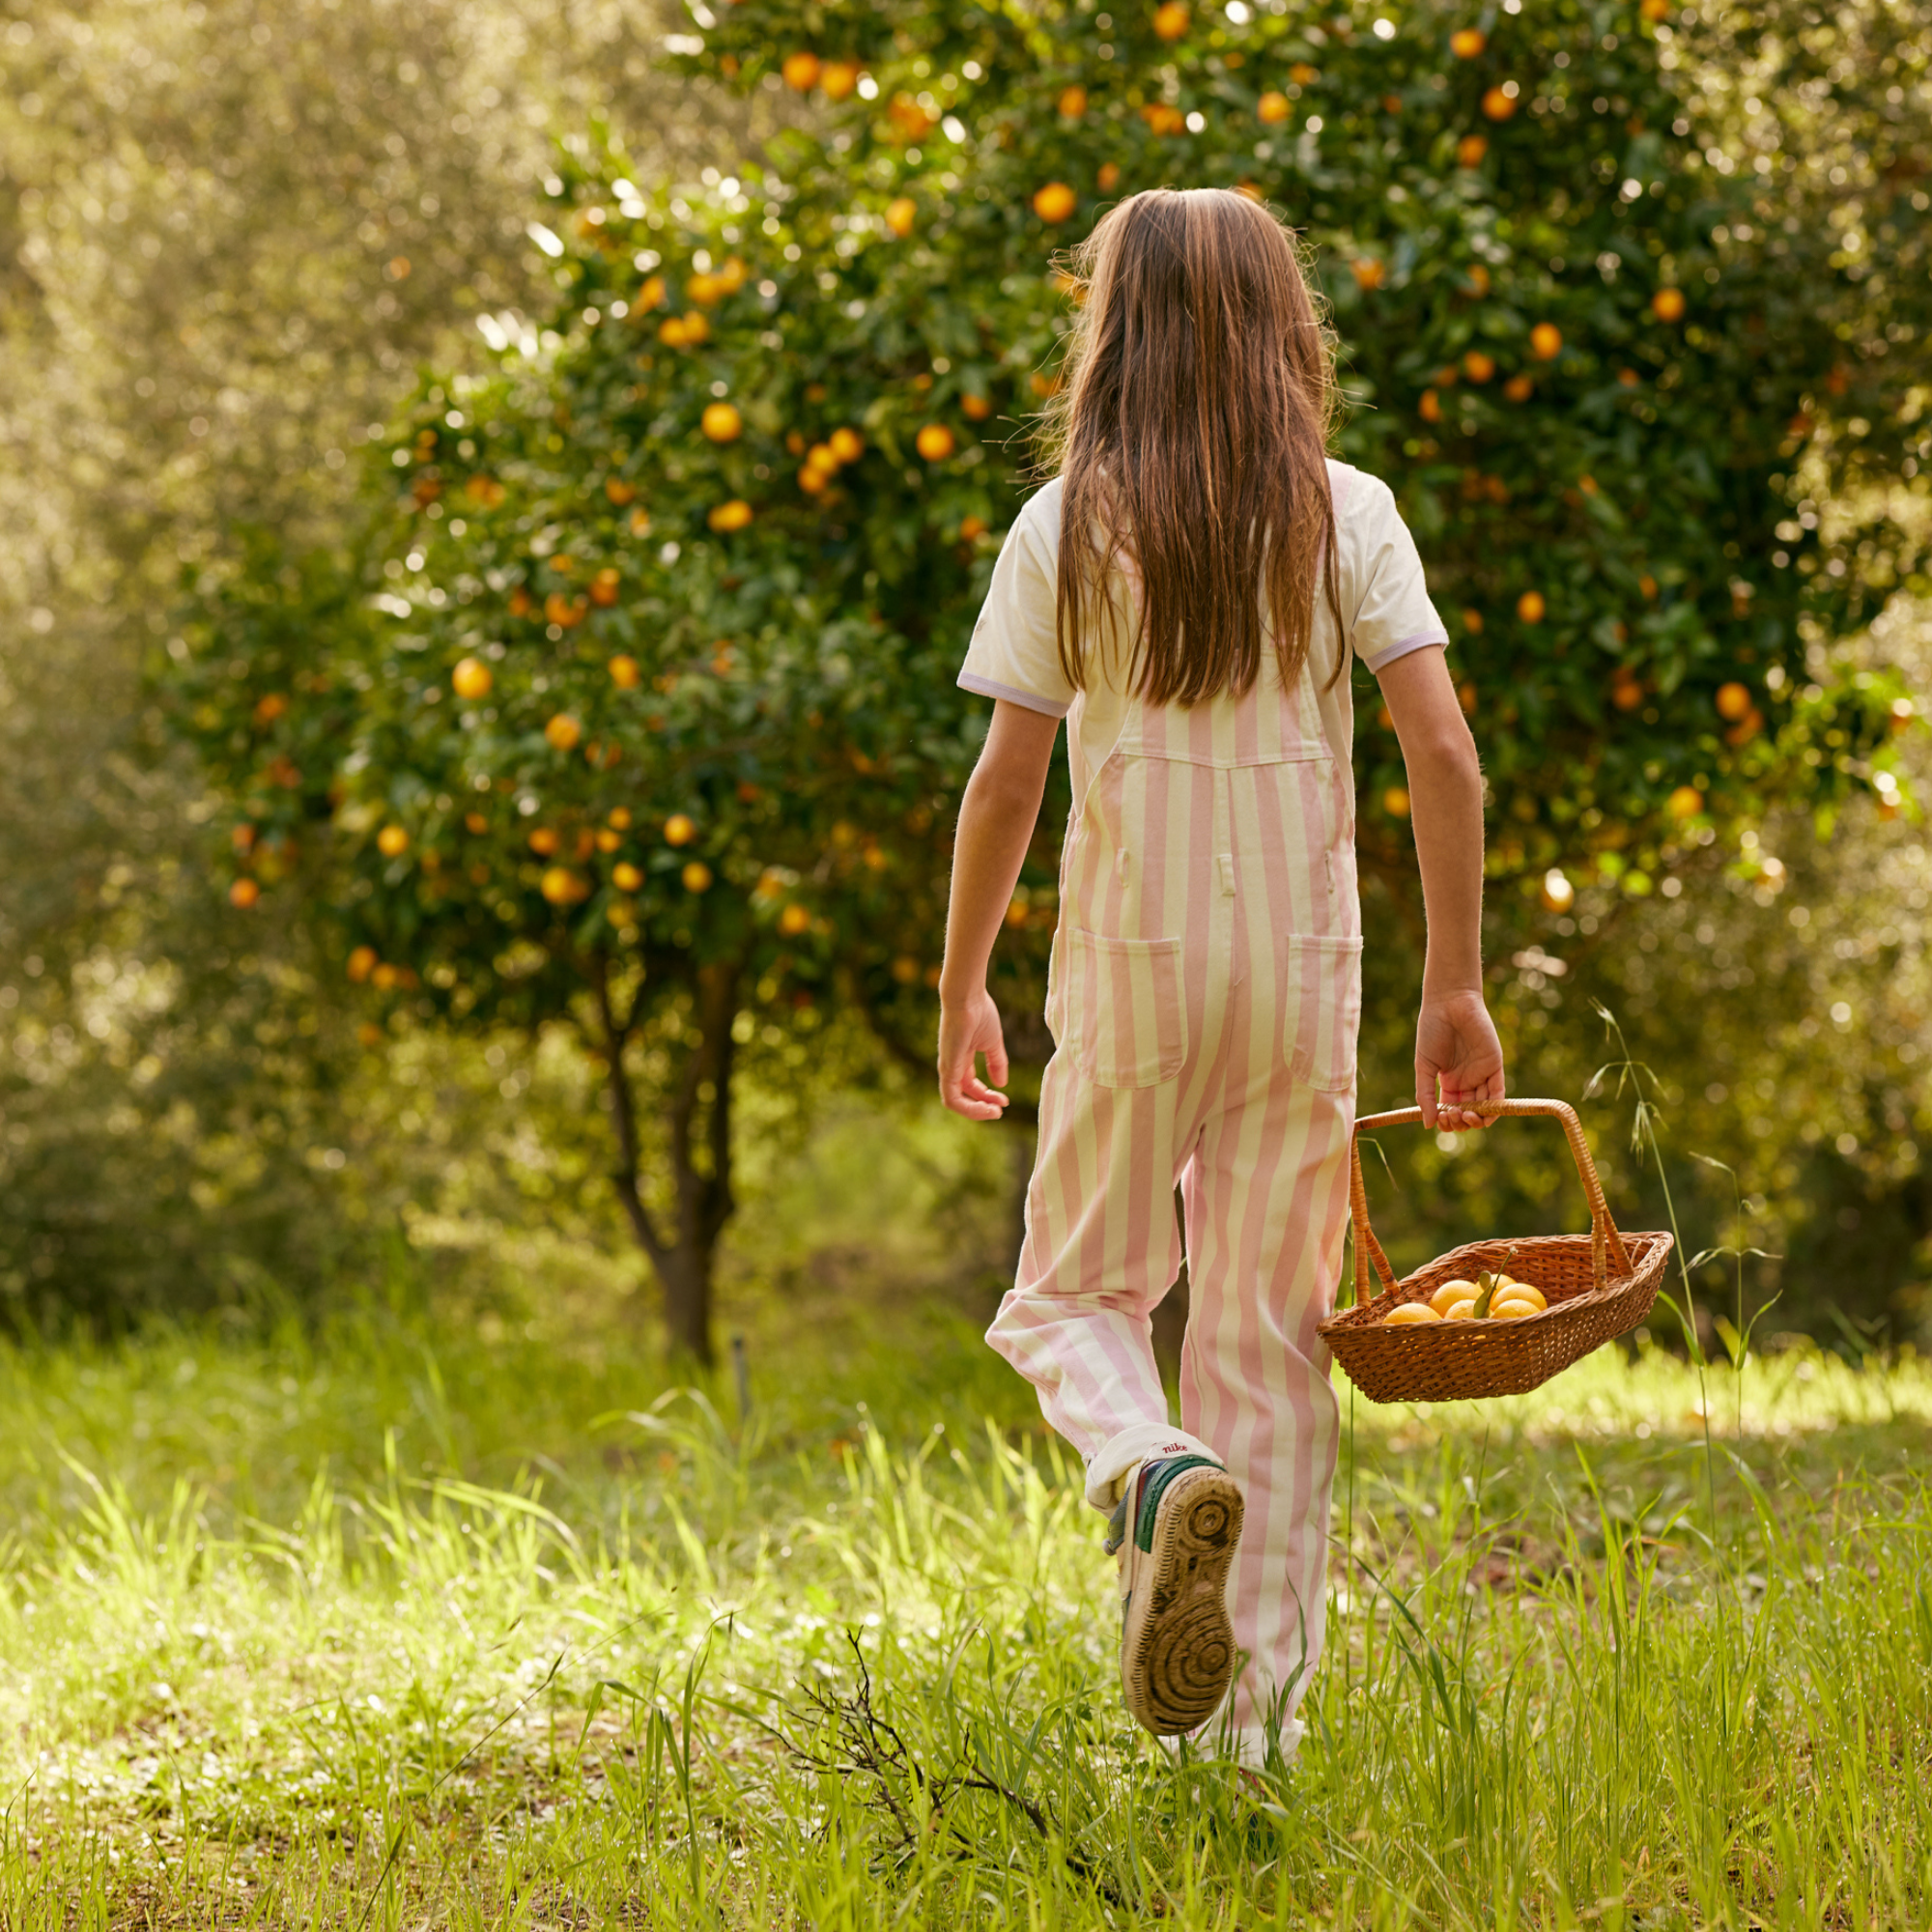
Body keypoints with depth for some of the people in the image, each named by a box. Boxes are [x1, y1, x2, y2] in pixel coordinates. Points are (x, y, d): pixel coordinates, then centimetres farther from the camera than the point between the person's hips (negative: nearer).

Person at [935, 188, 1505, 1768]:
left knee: (1077, 1293, 14)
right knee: (1271, 1318, 9)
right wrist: (1457, 985, 0)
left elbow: (1008, 778, -3)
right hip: (1302, 961, 1)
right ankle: (1255, 1710, 8)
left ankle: (1159, 1469, -20)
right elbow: (1445, 756, -7)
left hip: (1131, 957, -1)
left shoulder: (1067, 526, -2)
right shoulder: (1346, 516, 0)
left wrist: (961, 988, 8)